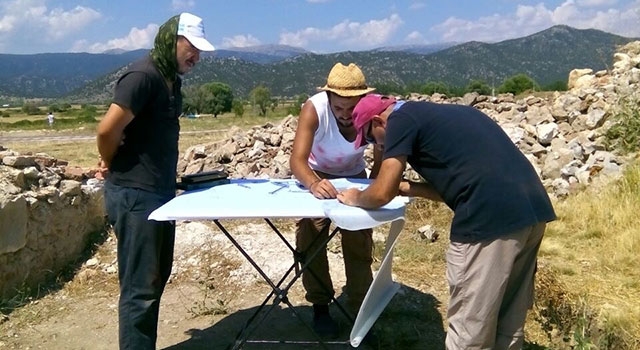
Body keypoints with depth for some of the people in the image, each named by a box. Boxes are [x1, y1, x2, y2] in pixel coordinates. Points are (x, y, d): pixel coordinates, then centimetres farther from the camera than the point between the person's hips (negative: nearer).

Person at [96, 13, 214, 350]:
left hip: (158, 192, 10)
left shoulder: (170, 80, 13)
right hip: (135, 195, -10)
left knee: (156, 277, 18)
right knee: (140, 287, -1)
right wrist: (113, 165, -4)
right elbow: (108, 129, -22)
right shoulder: (143, 75, -17)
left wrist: (168, 178, 10)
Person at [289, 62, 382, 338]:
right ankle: (320, 306, 15)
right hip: (315, 175, -1)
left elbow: (381, 162, -23)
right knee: (310, 242, -3)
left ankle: (361, 310, 16)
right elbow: (297, 160, -40)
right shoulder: (314, 108, -34)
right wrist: (313, 183, -60)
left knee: (360, 244, 1)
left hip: (354, 176, 1)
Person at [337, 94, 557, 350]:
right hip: (533, 209, 9)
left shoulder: (402, 119, 2)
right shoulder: (440, 115, 26)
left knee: (469, 329, 7)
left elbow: (382, 194, -2)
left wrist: (356, 198, 18)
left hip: (491, 219, -9)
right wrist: (405, 188, 30)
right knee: (509, 322, 22)